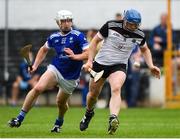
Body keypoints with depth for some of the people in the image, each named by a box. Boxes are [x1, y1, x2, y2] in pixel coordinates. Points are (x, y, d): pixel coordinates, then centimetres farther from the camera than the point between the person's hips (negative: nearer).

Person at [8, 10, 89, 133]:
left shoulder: (78, 36, -12)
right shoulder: (54, 37, 3)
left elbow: (89, 53, -18)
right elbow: (44, 49, 22)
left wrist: (75, 56, -33)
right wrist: (35, 65, 14)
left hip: (70, 77, -2)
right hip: (55, 70, 2)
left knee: (61, 103, 11)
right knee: (38, 88, -22)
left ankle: (59, 122, 47)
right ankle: (20, 118, -17)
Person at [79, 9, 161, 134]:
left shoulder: (139, 35, -4)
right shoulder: (111, 26, -13)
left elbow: (145, 49, 18)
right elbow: (95, 41, -3)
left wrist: (151, 66, 5)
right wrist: (90, 61, -9)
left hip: (119, 66, 0)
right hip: (100, 63, 0)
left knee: (116, 89, -29)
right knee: (93, 94, 9)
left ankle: (113, 119, -46)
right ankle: (89, 113, 42)